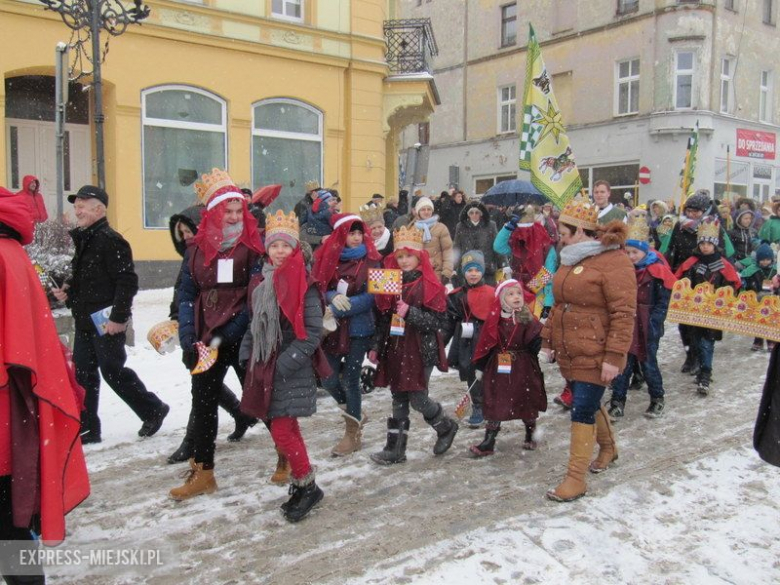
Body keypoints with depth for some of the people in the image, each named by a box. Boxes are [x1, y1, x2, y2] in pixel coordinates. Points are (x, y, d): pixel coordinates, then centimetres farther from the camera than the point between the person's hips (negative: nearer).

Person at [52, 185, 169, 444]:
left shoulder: (110, 240, -14)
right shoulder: (83, 239, 16)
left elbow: (127, 281, -20)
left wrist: (118, 316, -22)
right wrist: (68, 290, 8)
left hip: (107, 322, -9)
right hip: (85, 321, 9)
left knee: (113, 371, -1)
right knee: (83, 374, 9)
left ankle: (153, 410, 17)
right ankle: (86, 429, 17)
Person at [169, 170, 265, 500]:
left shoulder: (254, 246, -7)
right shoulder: (197, 248, 4)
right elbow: (187, 296, 6)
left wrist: (227, 335, -17)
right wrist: (188, 338, -6)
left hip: (244, 337, -4)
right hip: (206, 338, 4)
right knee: (203, 401, 9)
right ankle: (202, 473, 22)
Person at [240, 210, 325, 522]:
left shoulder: (304, 285, -12)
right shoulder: (260, 282, 10)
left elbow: (312, 332, -15)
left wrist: (286, 363, -19)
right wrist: (247, 355, 8)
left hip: (291, 372, -7)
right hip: (266, 367, 7)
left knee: (281, 432, -7)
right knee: (289, 430, 16)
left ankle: (307, 486, 12)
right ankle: (301, 485, 30)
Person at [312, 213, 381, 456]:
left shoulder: (370, 261, -6)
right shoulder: (327, 258, 2)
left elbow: (370, 297, -13)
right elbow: (319, 288, 0)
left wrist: (337, 310, -19)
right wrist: (333, 297, -22)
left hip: (358, 328, -4)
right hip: (333, 328, 4)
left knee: (350, 378, 0)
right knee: (328, 378, 7)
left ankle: (353, 434, 16)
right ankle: (354, 414, 34)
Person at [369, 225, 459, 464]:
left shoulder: (430, 284, -7)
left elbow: (438, 320, -12)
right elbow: (384, 318, 15)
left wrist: (410, 313, -23)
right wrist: (377, 347, 13)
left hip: (420, 350, -5)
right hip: (395, 349, 5)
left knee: (418, 399, -4)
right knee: (399, 400, 10)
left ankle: (446, 427, 25)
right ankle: (395, 449, 17)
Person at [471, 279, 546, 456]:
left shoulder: (528, 318, -6)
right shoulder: (495, 319, -3)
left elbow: (536, 341, -8)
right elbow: (485, 344, 1)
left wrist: (542, 348, -29)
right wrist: (480, 367, 4)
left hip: (524, 369, 0)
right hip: (498, 368, 1)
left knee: (527, 403, 13)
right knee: (495, 404, 5)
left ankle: (530, 435, 35)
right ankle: (488, 442, 13)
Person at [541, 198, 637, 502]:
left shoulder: (614, 262, -16)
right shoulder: (570, 260, 11)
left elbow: (624, 313, -19)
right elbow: (559, 304, 19)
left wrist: (614, 356, -22)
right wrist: (549, 340, 17)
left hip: (595, 355, -8)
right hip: (569, 351, 8)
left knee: (583, 410, -6)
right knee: (587, 404, 20)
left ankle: (576, 477, 4)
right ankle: (608, 447, 45)